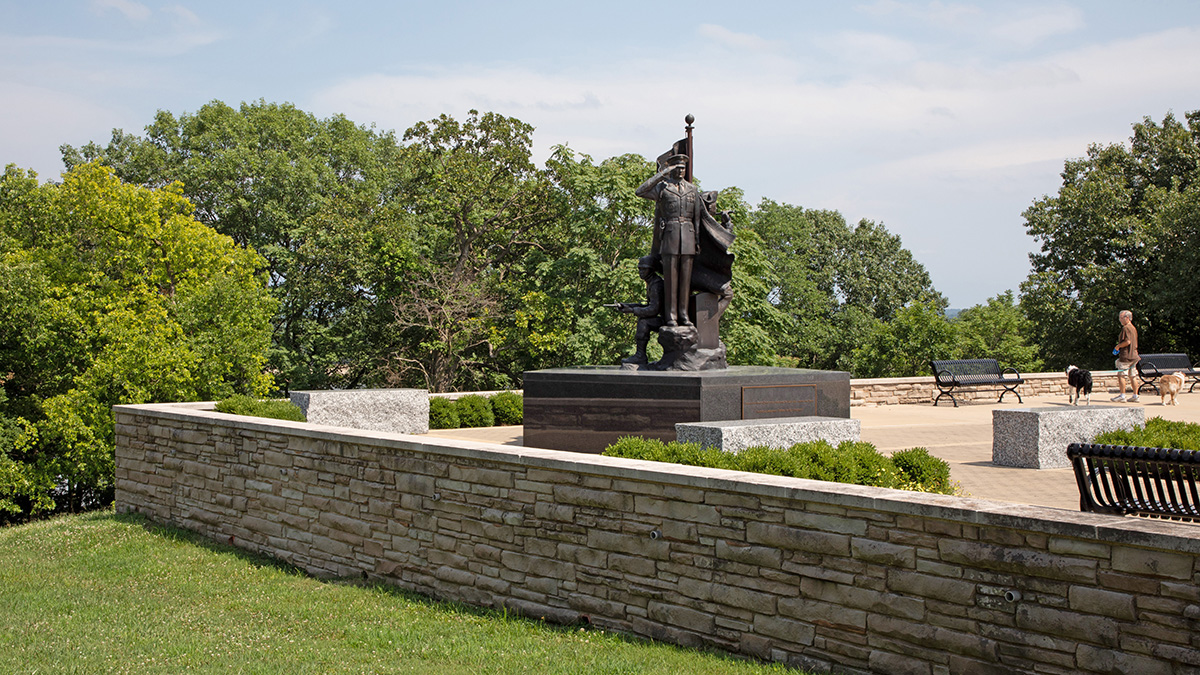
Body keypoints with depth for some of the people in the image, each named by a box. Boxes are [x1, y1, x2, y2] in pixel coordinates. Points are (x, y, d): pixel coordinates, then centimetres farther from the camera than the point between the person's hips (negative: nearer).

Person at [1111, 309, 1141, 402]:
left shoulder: (1126, 328, -12)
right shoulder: (1133, 328, 18)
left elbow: (1127, 341, -22)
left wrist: (1118, 346, -8)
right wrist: (1119, 346, 19)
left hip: (1126, 356, -10)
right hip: (1133, 355, 10)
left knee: (1121, 375, -7)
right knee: (1132, 376, 11)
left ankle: (1122, 395, -10)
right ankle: (1135, 395, 12)